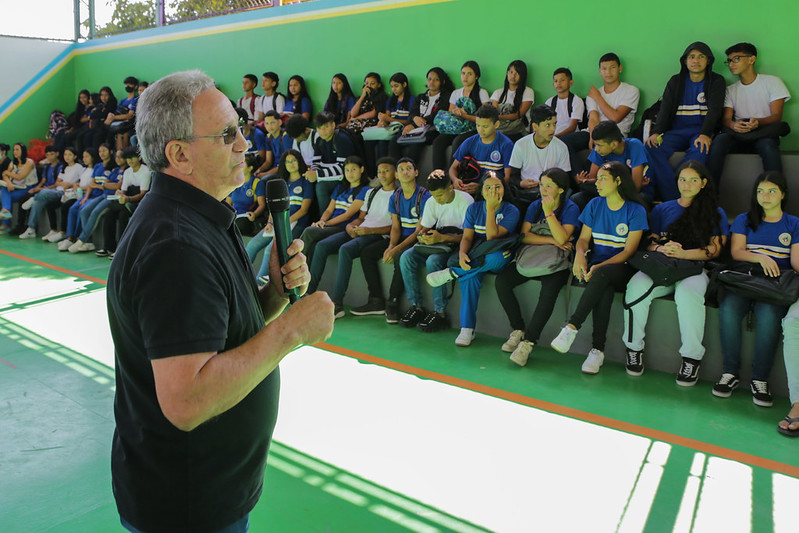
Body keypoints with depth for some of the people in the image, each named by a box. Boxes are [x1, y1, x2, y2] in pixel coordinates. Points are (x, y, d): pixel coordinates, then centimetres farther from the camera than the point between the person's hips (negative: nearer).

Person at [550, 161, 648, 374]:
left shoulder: (636, 210, -1)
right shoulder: (595, 205, 12)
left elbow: (629, 250, -8)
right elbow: (584, 238, 10)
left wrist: (600, 266, -22)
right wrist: (580, 255, -14)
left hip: (622, 268, -2)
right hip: (596, 265, 3)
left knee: (603, 275, -38)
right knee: (604, 289, -33)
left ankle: (571, 327, -36)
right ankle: (598, 348, -31)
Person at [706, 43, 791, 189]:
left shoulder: (772, 82, 9)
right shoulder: (730, 90, 19)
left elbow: (777, 116, -2)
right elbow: (726, 118, 5)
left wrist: (758, 122, -26)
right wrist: (733, 125, -22)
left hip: (764, 135, -2)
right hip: (738, 137, 2)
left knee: (767, 144, -38)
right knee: (719, 139, -32)